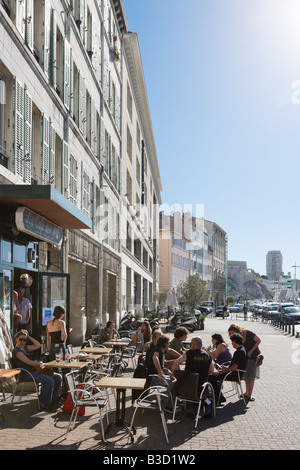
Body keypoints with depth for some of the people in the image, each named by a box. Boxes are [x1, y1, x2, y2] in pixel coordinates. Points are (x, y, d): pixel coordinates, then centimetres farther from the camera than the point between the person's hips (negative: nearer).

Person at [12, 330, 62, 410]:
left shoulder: (25, 347, 15)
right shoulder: (17, 351, -13)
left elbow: (38, 345, 14)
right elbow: (30, 363, -18)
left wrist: (29, 336, 9)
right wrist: (39, 364, -1)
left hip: (33, 370, 9)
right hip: (26, 374, -9)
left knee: (58, 377, -2)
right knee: (49, 380, -28)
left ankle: (52, 399, 6)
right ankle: (43, 403, -12)